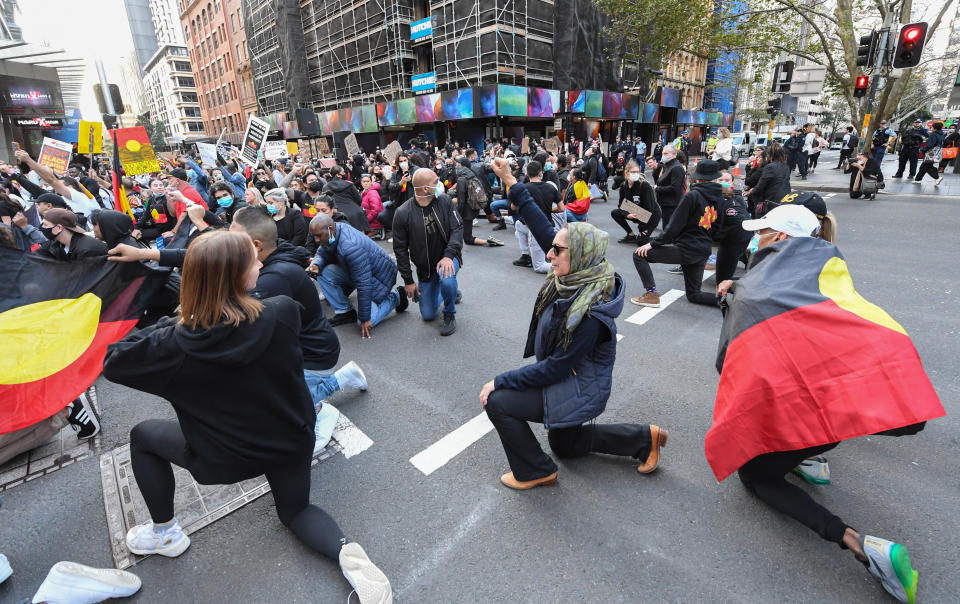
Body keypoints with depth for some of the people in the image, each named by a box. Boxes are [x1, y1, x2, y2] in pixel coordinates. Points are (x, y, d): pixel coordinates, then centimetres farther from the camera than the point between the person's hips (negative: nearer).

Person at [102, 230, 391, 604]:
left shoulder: (178, 344, -23)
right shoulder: (283, 312, -24)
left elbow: (113, 361, -3)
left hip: (225, 458, -1)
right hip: (293, 441, 2)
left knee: (142, 436, 26)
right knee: (295, 510, 30)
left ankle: (165, 534, 37)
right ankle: (345, 552, 0)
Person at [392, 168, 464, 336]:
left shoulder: (444, 201, -11)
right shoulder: (403, 213, -14)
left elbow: (457, 229, -11)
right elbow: (400, 249, -7)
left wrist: (448, 255, -28)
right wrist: (408, 281, -7)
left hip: (447, 257, -1)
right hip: (424, 268, 1)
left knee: (446, 279, -38)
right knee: (428, 315, 5)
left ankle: (450, 313, -7)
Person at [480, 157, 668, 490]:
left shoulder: (590, 314, -34)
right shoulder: (579, 275, -13)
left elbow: (554, 368, -28)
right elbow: (543, 229, -8)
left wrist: (500, 381, -22)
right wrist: (512, 184, -8)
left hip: (578, 388, -9)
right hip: (567, 378, 9)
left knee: (497, 401, -13)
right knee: (564, 444, 27)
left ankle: (535, 472, 7)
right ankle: (645, 437, 32)